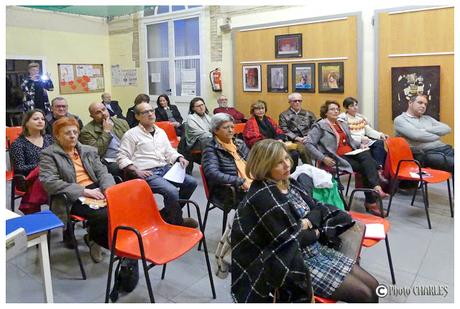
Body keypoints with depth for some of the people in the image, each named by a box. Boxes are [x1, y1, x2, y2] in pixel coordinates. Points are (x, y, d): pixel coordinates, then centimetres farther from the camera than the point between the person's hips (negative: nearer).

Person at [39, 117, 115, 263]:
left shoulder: (89, 150, 20)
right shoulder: (49, 154, 3)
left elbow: (102, 172, 13)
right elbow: (49, 182, -11)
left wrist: (109, 188, -10)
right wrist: (83, 191, -18)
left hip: (97, 190, 6)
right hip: (73, 198, -5)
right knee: (105, 215, -30)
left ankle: (95, 235, 4)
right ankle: (94, 238, 5)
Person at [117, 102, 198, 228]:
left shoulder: (161, 132, 18)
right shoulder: (131, 134, -1)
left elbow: (169, 151, 22)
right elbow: (121, 158, -5)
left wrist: (179, 158, 1)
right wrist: (136, 171, -16)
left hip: (165, 169, 7)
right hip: (147, 173, -7)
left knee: (191, 182, -6)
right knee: (172, 191, -28)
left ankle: (167, 213, 8)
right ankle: (177, 222, -1)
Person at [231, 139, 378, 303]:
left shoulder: (288, 182, 4)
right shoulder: (262, 197, -23)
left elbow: (317, 208, 9)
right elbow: (287, 241, -24)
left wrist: (308, 222, -14)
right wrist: (315, 233, -6)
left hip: (316, 249, 8)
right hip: (295, 263, -8)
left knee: (372, 286, 5)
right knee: (364, 295, -10)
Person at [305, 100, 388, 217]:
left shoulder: (343, 124, 25)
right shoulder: (320, 126, 1)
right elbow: (308, 144, -9)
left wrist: (360, 145, 13)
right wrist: (323, 158, -17)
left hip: (352, 153, 6)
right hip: (337, 158, -6)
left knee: (366, 155, -27)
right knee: (365, 167, -24)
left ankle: (376, 188, -40)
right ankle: (371, 202, -21)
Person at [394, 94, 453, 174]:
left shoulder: (427, 118, 27)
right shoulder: (400, 119, 5)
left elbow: (447, 129, 13)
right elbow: (416, 135, -12)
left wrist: (427, 130, -2)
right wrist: (437, 136, 3)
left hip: (443, 148, 7)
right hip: (424, 154, -7)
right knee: (453, 163, -34)